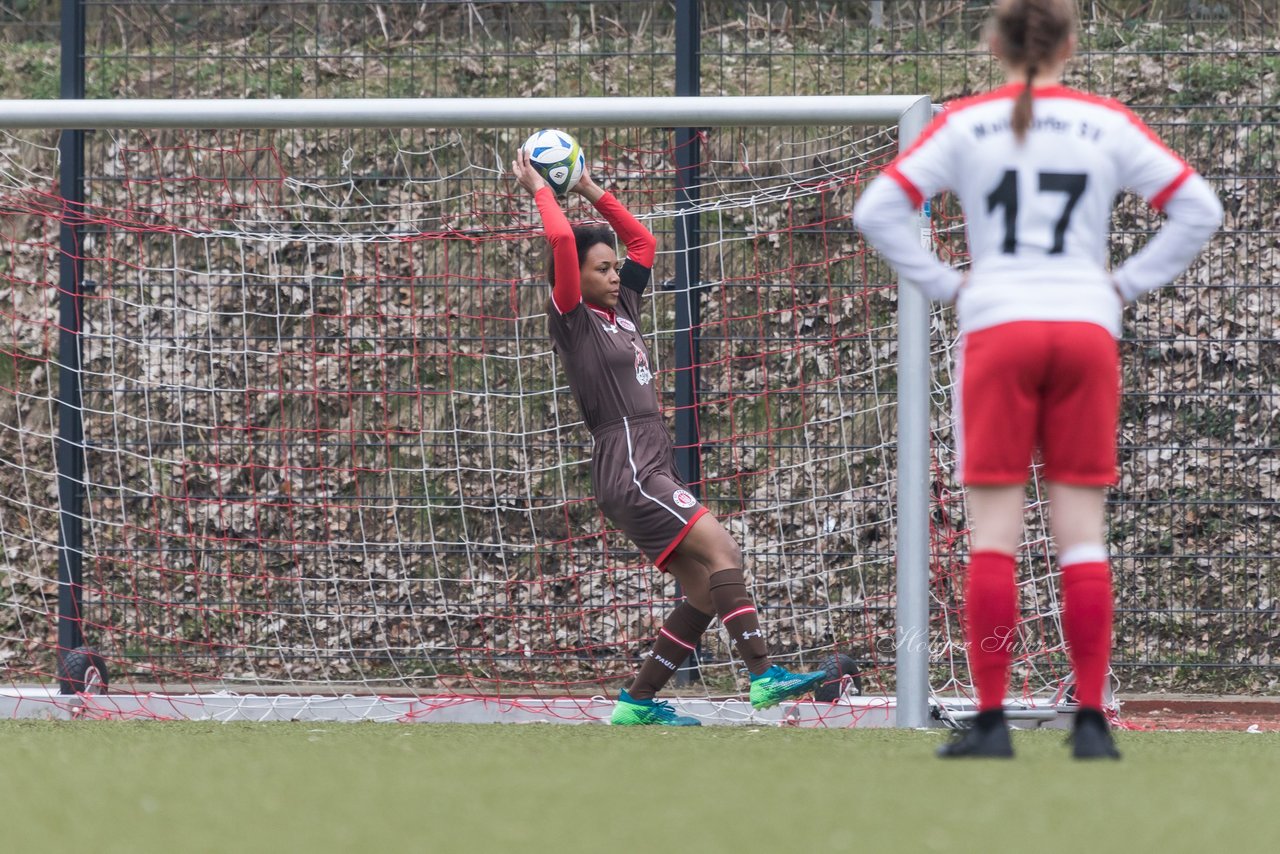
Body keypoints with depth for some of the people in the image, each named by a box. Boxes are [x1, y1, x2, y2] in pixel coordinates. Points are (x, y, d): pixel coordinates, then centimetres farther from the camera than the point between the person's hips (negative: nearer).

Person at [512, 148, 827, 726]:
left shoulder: (621, 311, 19)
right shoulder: (575, 321, -3)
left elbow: (642, 241, 29)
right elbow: (562, 241, -15)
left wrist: (591, 191, 26)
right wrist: (539, 189, -2)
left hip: (654, 471, 9)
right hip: (628, 472, -9)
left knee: (705, 592, 1)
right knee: (721, 550, -21)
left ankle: (637, 701, 6)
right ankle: (764, 676, -27)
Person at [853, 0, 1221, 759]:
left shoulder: (965, 124, 3)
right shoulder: (1108, 125, 6)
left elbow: (878, 211, -2)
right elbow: (1198, 208, 6)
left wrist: (945, 284, 4)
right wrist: (1128, 283, 9)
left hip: (997, 329, -1)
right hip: (1088, 327, 1)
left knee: (994, 531, 0)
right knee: (1083, 532, 3)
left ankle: (992, 719, -4)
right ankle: (1091, 719, 0)